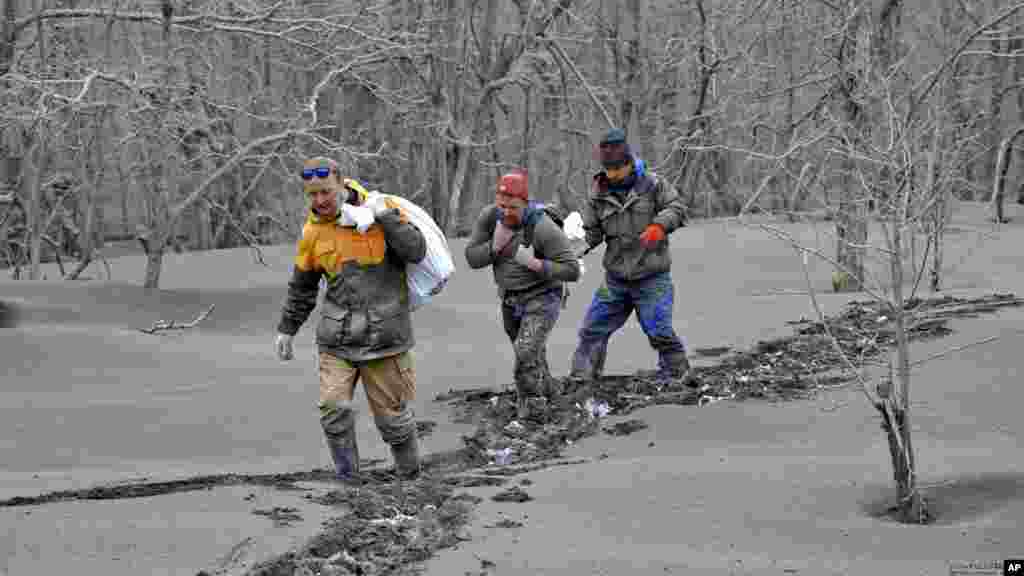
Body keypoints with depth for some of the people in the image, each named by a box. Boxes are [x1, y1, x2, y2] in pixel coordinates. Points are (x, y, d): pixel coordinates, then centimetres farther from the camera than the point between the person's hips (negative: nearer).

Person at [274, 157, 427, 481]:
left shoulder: (380, 209, -4)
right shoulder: (313, 231, 4)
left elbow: (416, 252, -12)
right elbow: (302, 287, 17)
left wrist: (385, 217, -19)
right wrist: (287, 328, 20)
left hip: (384, 335, -2)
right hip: (336, 339, 3)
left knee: (393, 413, 3)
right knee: (334, 409, -10)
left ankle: (410, 476, 25)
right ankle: (348, 481, 3)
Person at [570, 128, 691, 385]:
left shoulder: (652, 184, -6)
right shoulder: (599, 195, 3)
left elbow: (677, 208, -6)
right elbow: (591, 232, 7)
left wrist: (659, 226, -22)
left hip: (651, 278, -4)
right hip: (615, 279, 4)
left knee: (659, 331, -7)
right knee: (593, 328, 4)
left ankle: (675, 373, 14)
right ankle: (581, 377, 14)